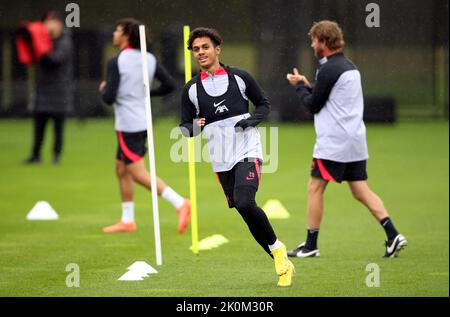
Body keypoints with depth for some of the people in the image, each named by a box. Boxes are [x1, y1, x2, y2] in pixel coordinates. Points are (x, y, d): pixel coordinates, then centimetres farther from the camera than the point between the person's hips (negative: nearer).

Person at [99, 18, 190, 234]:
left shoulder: (116, 63, -13)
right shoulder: (150, 60, 6)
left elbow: (109, 98, -17)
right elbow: (170, 84, 4)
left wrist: (103, 89, 6)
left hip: (128, 125, -8)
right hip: (142, 122, 8)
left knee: (139, 174, -9)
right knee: (121, 170, 18)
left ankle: (179, 203, -21)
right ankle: (127, 220, 21)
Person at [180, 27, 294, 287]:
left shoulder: (240, 77, 2)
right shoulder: (191, 90, 7)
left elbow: (264, 104, 12)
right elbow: (186, 126, 10)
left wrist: (252, 119, -9)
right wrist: (194, 127, -13)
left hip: (247, 151, -3)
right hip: (221, 160, 4)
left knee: (244, 203, -24)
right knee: (245, 212, 4)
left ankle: (276, 247, -2)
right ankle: (283, 264, 15)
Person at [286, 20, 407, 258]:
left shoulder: (329, 69, -13)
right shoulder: (350, 67, 16)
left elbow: (313, 105, -9)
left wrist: (299, 86, 6)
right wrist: (306, 85, 17)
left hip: (334, 143, -9)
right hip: (355, 141, 9)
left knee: (315, 189, 0)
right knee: (361, 191, 8)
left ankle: (310, 245, 3)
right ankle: (393, 236, -4)